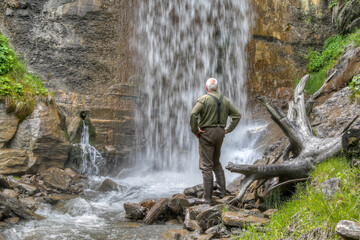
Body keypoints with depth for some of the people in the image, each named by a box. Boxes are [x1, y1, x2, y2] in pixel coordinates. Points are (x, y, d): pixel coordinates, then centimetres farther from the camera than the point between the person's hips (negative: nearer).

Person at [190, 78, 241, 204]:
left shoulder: (204, 99, -8)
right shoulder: (225, 100, 10)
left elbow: (193, 114, -21)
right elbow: (237, 115, 11)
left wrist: (195, 131, -11)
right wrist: (228, 129, 11)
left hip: (206, 133, -6)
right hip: (220, 133, 6)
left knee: (206, 166, -3)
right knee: (216, 163, 22)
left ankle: (208, 198, -2)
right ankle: (222, 190, 19)